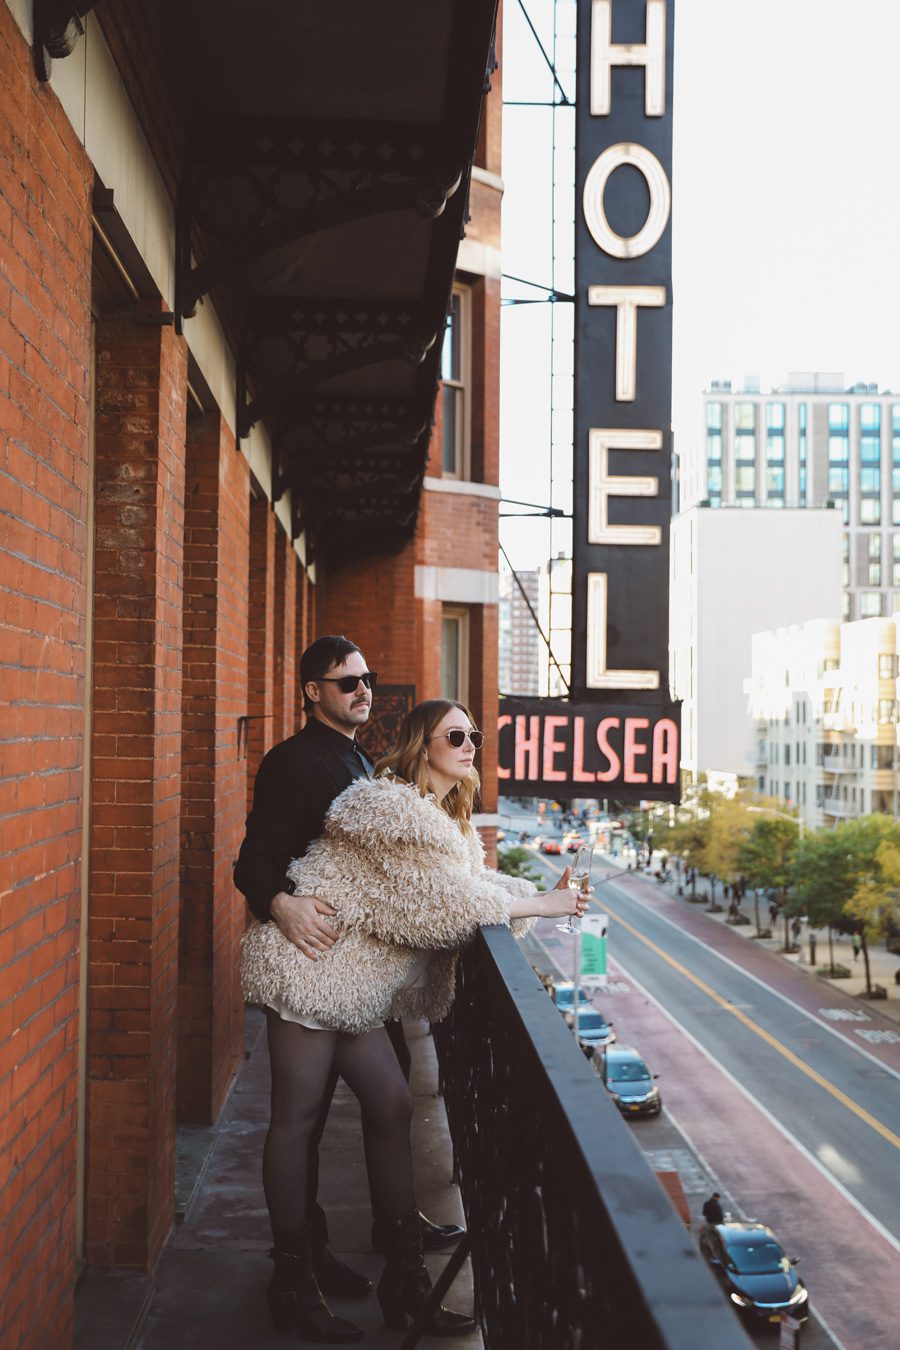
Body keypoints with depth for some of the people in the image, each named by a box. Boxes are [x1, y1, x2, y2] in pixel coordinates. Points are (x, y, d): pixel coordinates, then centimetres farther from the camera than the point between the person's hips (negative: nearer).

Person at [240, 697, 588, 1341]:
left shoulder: (447, 819, 16)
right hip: (310, 966, -10)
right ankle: (292, 1282, 9)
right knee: (298, 1115, -1)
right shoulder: (394, 808, -18)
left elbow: (474, 880, 14)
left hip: (354, 985, 10)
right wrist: (542, 904, -11)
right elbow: (448, 902, -19)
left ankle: (405, 1280, 15)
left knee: (392, 1107, 7)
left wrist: (542, 894, 0)